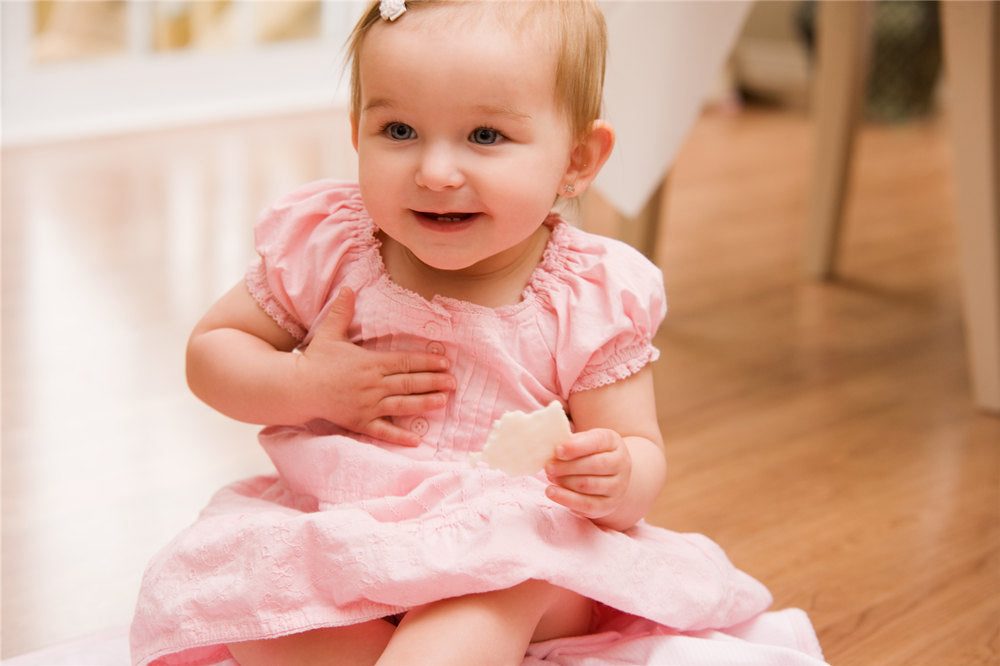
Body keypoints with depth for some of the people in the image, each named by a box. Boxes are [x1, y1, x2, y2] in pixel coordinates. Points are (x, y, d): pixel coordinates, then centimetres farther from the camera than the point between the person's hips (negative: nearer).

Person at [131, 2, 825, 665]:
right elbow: (210, 349, 3)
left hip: (516, 548, -2)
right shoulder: (325, 247, -8)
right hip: (338, 530, 3)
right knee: (241, 598, -23)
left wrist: (615, 481, -33)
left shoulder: (592, 299, -12)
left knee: (501, 578, -35)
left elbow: (643, 458, -8)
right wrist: (305, 386, -17)